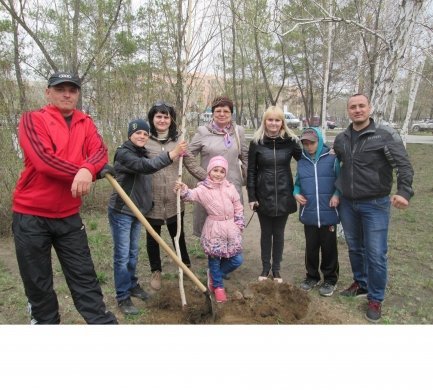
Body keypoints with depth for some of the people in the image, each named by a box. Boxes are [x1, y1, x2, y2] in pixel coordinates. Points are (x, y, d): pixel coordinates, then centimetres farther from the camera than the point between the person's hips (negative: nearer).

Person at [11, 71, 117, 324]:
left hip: (69, 216, 3)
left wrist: (87, 170, -29)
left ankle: (104, 323, 16)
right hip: (30, 216, -3)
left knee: (84, 276, 8)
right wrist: (80, 175, -16)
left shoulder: (85, 123, 9)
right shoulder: (32, 119, -4)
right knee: (37, 283, 10)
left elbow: (100, 152, -9)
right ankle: (46, 323, 29)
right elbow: (43, 159, -20)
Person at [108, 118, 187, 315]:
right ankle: (123, 297, 11)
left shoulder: (142, 153, 11)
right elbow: (147, 166, -34)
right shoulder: (123, 153, -16)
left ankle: (132, 285, 35)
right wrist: (172, 154, -40)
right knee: (122, 255, 0)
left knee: (133, 253, 19)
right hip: (121, 212, -8)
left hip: (137, 211, 8)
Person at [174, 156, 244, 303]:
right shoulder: (203, 188, -7)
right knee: (214, 259, 4)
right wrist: (183, 190, -48)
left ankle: (214, 275, 30)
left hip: (230, 229, 4)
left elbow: (238, 208, 10)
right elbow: (192, 195, -27)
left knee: (237, 260, 7)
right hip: (213, 229, -4)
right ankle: (218, 286, 27)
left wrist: (239, 226, 7)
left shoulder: (230, 188, 3)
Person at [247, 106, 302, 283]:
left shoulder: (290, 141, -3)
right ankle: (265, 267, 27)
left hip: (283, 196, 0)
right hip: (263, 196, 0)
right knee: (266, 233, 12)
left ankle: (276, 269, 26)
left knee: (279, 233, 12)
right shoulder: (256, 142, -3)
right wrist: (251, 196, -6)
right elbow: (251, 171, -2)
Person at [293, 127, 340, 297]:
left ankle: (330, 279, 25)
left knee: (329, 248, 9)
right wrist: (296, 193, -3)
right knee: (311, 248, 14)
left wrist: (337, 194, -15)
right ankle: (312, 276, 31)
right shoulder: (301, 161, 6)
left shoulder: (332, 158, -5)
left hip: (329, 213, -3)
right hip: (309, 214, 3)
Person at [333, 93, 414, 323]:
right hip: (347, 204, 5)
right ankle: (361, 284, 37)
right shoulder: (341, 139, 5)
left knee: (376, 254, -1)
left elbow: (404, 166, -13)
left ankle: (375, 299, 16)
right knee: (355, 248, 17)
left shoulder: (386, 135, -9)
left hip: (375, 205, -4)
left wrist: (404, 192, -28)